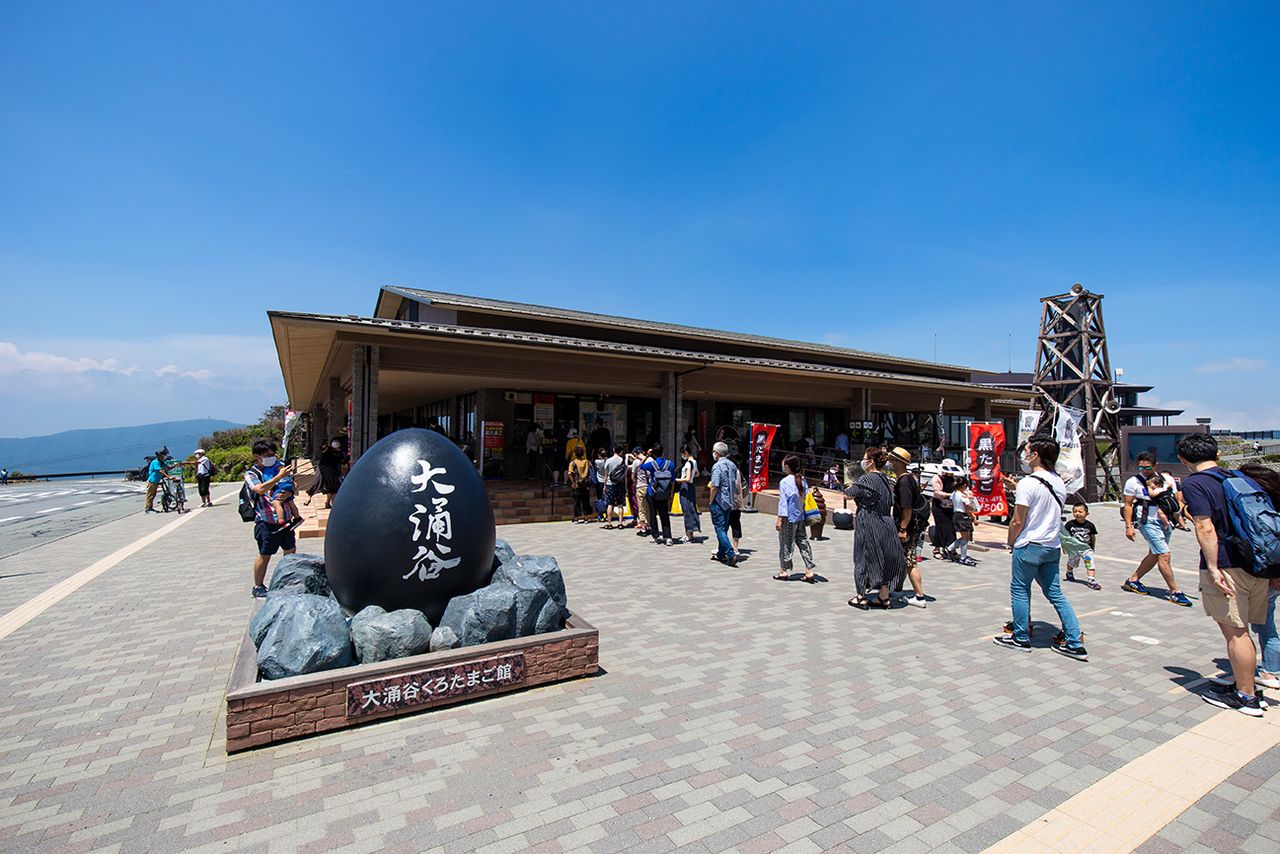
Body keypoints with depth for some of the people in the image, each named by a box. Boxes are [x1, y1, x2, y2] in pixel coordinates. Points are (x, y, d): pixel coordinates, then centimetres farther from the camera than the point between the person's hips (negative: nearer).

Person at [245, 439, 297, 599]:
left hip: (284, 518, 6)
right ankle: (258, 587, 17)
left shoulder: (278, 467, 8)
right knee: (264, 555, 2)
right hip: (266, 521, -6)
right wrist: (279, 476, -31)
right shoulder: (251, 474, -6)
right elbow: (260, 489, -25)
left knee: (291, 551, 14)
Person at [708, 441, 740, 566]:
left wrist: (711, 502, -9)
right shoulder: (732, 465, 9)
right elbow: (736, 484, 14)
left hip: (719, 501, -8)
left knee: (720, 529, -4)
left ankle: (731, 554, -13)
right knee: (724, 528, 16)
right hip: (729, 502, 8)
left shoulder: (717, 466, -16)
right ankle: (721, 554, 24)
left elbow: (715, 487, -19)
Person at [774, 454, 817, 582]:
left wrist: (779, 519, -11)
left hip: (789, 519, -6)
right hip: (801, 517, 6)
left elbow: (783, 502, -15)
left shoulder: (784, 482, -15)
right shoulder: (803, 480, 4)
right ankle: (809, 571, 11)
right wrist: (804, 514, 18)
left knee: (786, 543, 5)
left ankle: (783, 571, 15)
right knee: (803, 542, 11)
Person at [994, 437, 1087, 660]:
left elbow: (1017, 521, -16)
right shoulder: (1059, 483, 7)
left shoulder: (1028, 483, -17)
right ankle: (1074, 643, 15)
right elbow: (1055, 514, 16)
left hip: (1030, 546, -7)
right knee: (1055, 593, 14)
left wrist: (1011, 542, -1)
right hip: (1053, 546, 7)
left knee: (1019, 591, 6)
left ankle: (1021, 639, 15)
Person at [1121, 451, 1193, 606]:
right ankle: (1175, 592, -2)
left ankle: (1132, 581, 27)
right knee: (1165, 555, -10)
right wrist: (1128, 526, -7)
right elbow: (1128, 505, -3)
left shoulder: (1167, 479, 5)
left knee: (1154, 555, 14)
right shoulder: (1133, 482, -5)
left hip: (1165, 522, 6)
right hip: (1148, 522, -5)